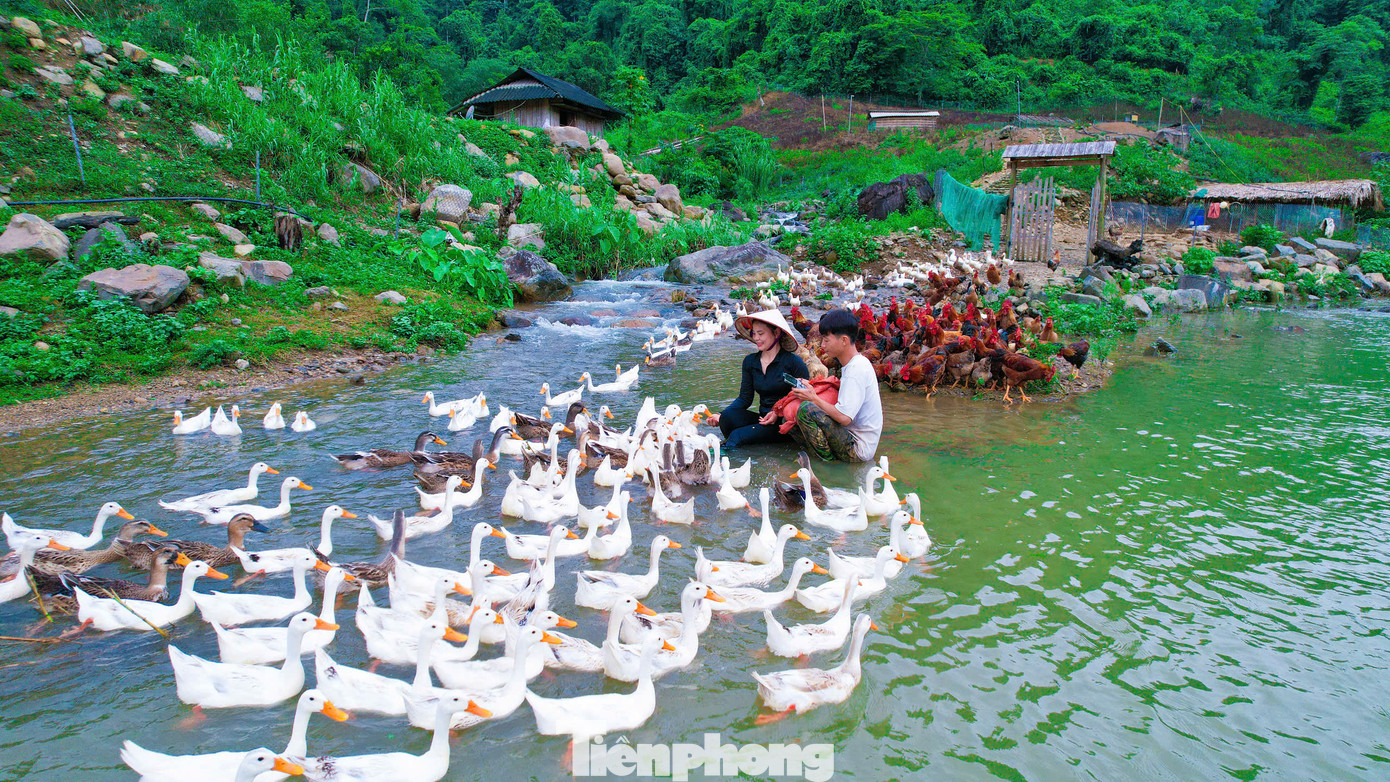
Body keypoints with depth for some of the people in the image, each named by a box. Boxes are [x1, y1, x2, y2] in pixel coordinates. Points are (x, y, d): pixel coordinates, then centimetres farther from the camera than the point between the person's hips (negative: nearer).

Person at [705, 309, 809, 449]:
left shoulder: (793, 362, -6)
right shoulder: (750, 361, 11)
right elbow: (745, 398, 10)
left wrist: (778, 413, -21)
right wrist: (720, 416, -7)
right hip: (763, 420, 5)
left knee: (737, 435, -26)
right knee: (728, 416, -24)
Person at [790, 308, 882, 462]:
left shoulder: (857, 369, -21)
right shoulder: (856, 363, 10)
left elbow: (844, 417, -26)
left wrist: (814, 399, -11)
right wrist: (812, 390, 7)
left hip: (858, 448, -10)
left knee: (806, 410, -24)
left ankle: (829, 462, -9)